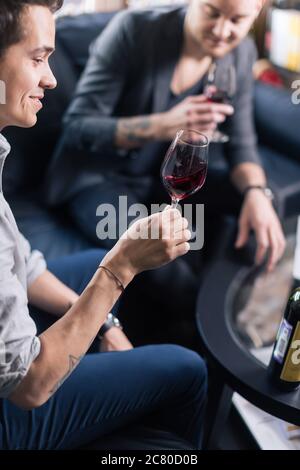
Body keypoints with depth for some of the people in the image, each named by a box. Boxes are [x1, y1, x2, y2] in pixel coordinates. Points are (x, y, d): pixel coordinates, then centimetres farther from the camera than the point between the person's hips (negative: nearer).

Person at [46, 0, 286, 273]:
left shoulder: (241, 53, -4)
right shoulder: (133, 31, -20)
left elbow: (240, 142, -2)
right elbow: (77, 127, -21)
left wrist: (257, 192, -25)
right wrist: (164, 125, -38)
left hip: (166, 176, 5)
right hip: (99, 175, -5)